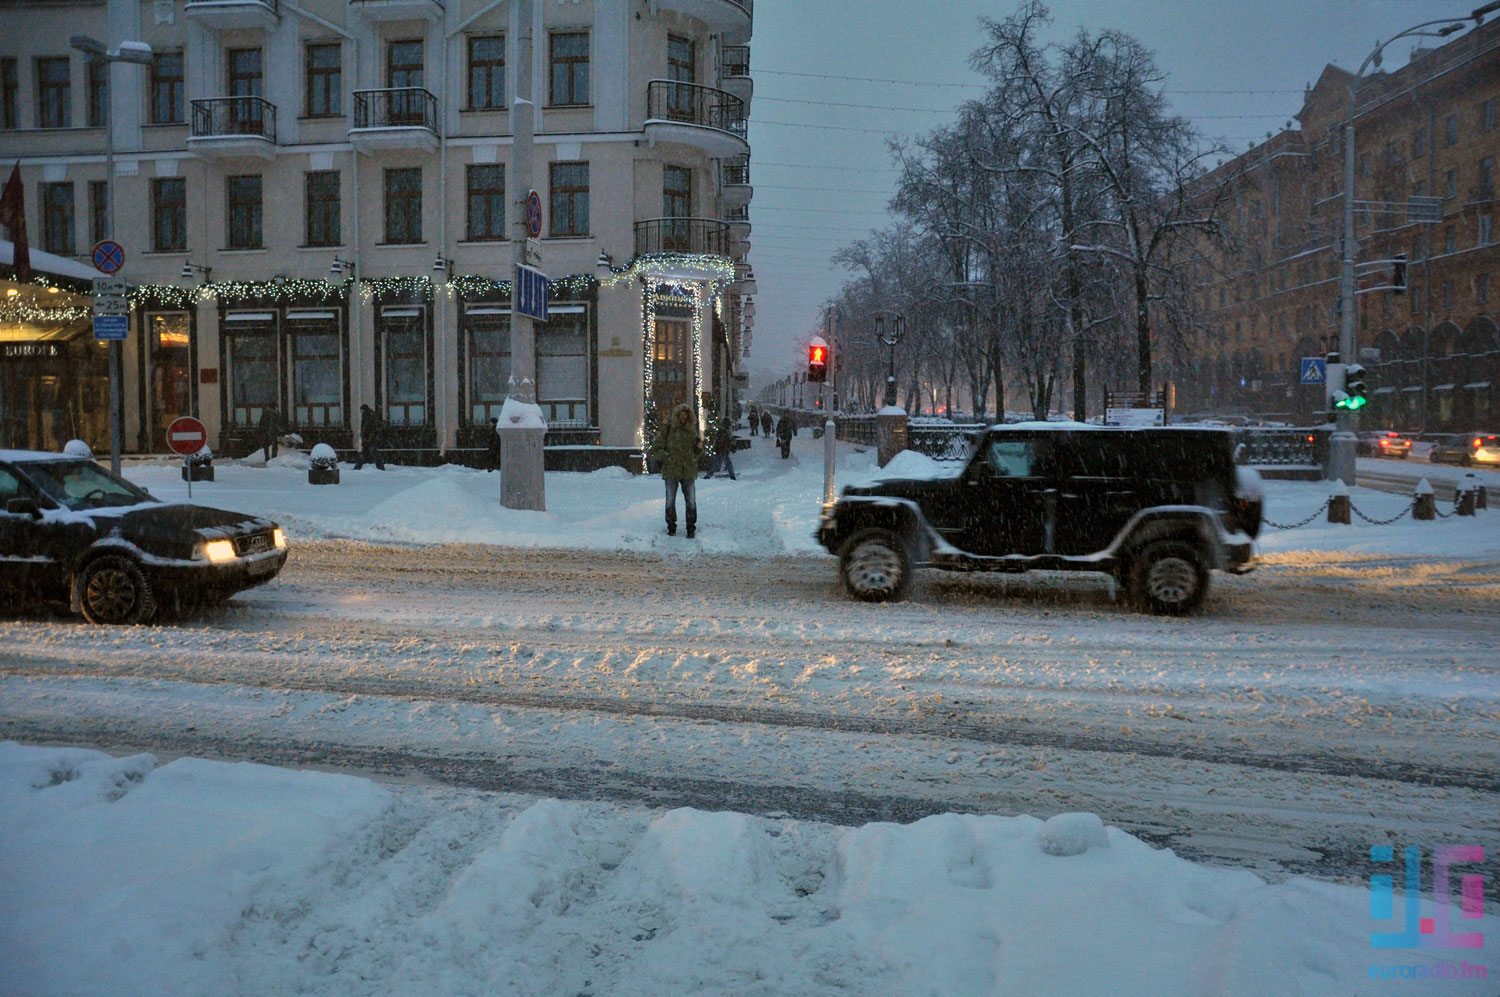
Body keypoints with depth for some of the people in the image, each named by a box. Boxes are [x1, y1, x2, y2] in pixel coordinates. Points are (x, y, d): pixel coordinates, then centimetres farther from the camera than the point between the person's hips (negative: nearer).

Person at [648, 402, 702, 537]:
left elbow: (696, 452, 18)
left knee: (691, 501, 0)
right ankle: (671, 527, 22)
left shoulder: (691, 429, 9)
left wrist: (699, 447, -3)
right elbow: (656, 449, -2)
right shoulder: (667, 428, -3)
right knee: (670, 501, 8)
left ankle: (691, 529, 9)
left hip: (689, 471, 2)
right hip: (671, 470, -2)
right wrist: (667, 458, -14)